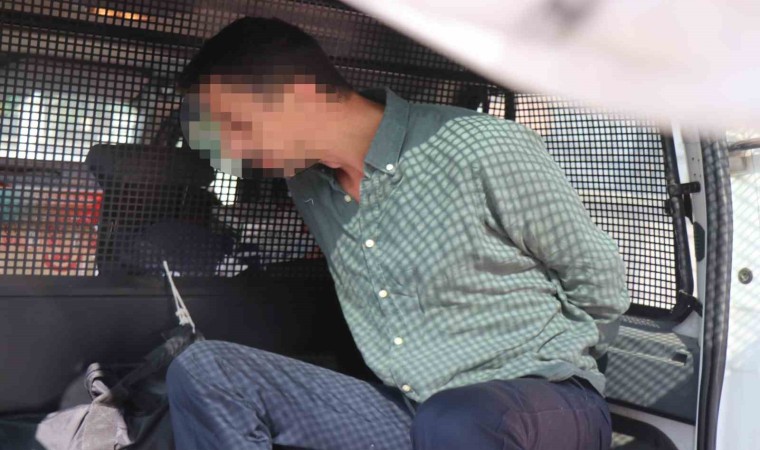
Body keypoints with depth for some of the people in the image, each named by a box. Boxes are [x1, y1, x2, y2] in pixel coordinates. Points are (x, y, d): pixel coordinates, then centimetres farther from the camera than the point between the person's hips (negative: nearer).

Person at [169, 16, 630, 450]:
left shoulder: (484, 149, -16)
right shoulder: (308, 186, 5)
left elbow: (602, 285, -3)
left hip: (545, 398, -5)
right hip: (407, 411, 6)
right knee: (202, 372, -9)